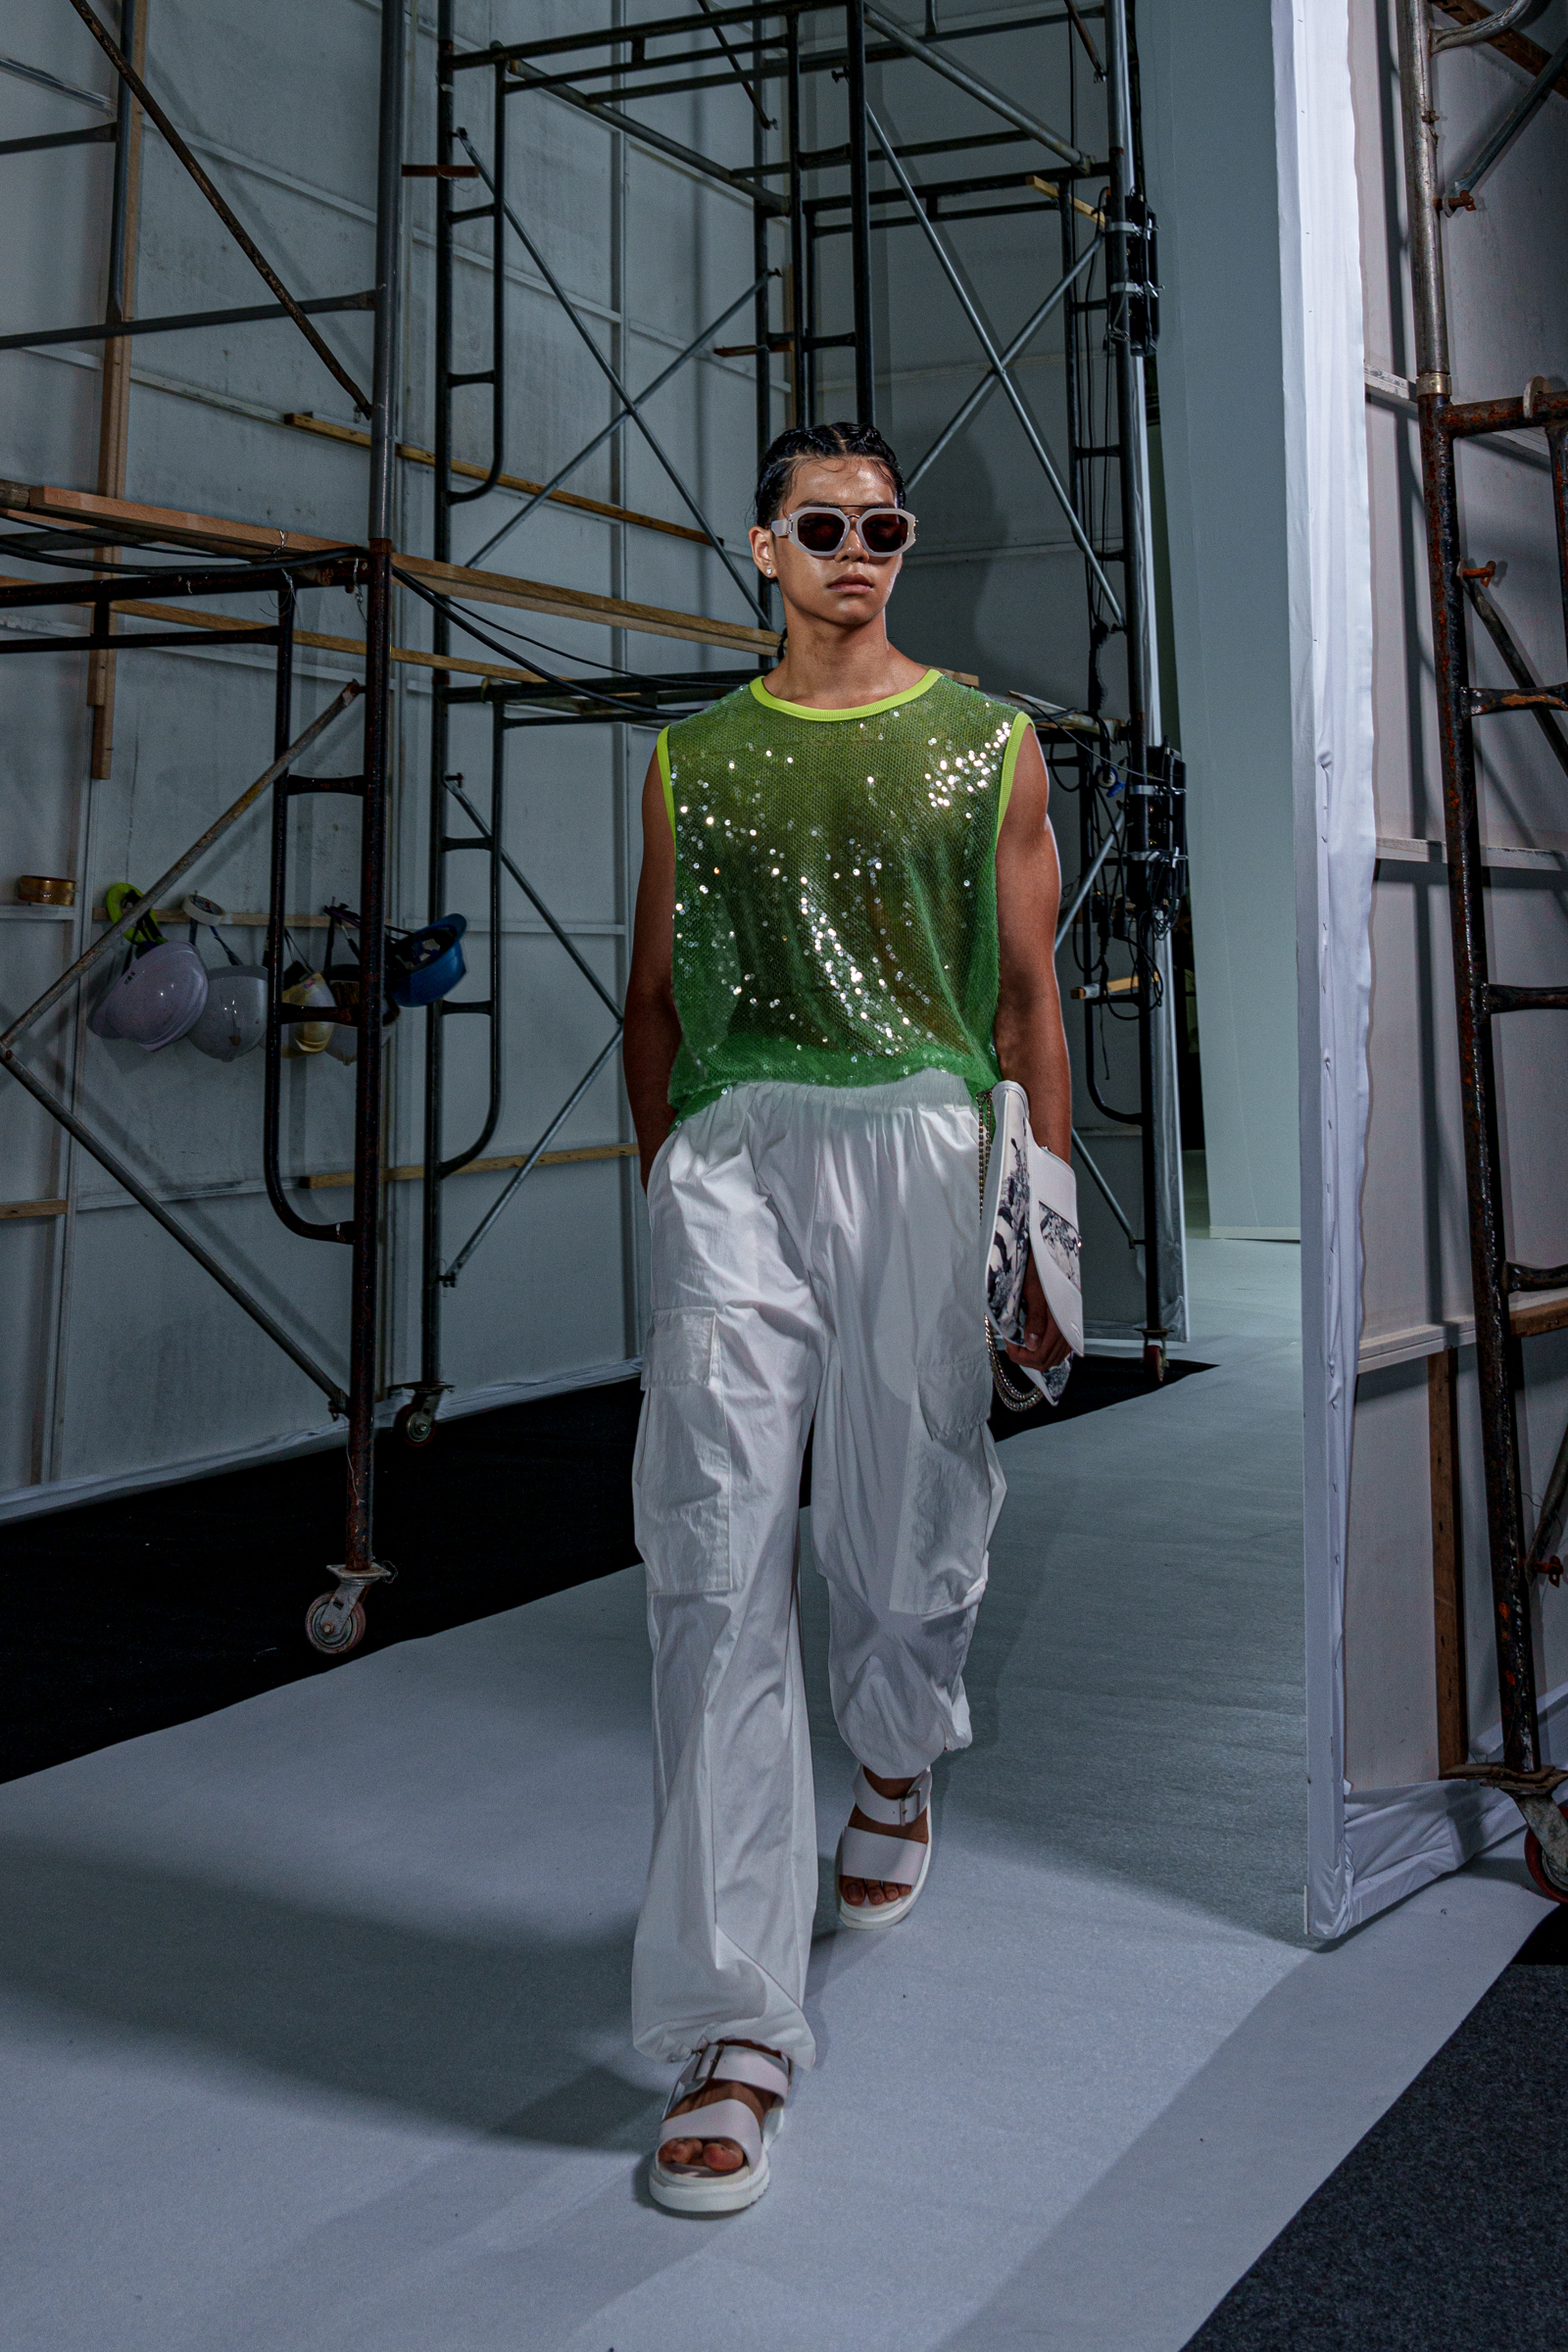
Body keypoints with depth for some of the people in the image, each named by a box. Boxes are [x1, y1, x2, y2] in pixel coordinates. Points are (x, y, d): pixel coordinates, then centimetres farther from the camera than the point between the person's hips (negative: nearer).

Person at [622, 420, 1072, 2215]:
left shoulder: (987, 744, 13)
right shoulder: (692, 758, 17)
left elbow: (1028, 997, 10)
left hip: (920, 1141, 0)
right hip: (731, 1148, 1)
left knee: (904, 1522, 7)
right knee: (716, 1559, -9)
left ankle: (896, 1756, 44)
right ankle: (734, 2027, -4)